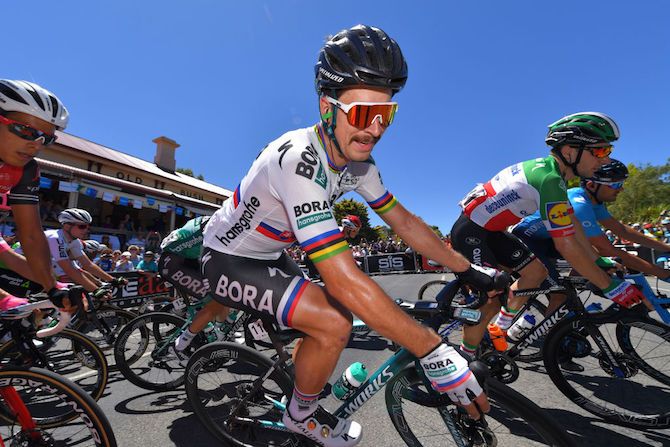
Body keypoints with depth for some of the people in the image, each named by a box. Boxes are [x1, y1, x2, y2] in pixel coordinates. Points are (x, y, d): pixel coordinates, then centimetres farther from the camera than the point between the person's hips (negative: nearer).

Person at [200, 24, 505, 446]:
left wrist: (469, 270, -2)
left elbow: (404, 221, -1)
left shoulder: (357, 161, -8)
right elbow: (344, 279, -40)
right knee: (334, 324, -24)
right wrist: (434, 352, -35)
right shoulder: (299, 161, -35)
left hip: (269, 255, 8)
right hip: (228, 259, -8)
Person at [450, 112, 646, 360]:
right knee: (491, 301, -11)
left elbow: (571, 225, 13)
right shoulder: (549, 180, -24)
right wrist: (612, 287, -14)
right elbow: (566, 245, -23)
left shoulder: (548, 169, 7)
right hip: (470, 232, -10)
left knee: (536, 271, 9)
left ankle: (499, 329, 17)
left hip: (490, 231, 10)